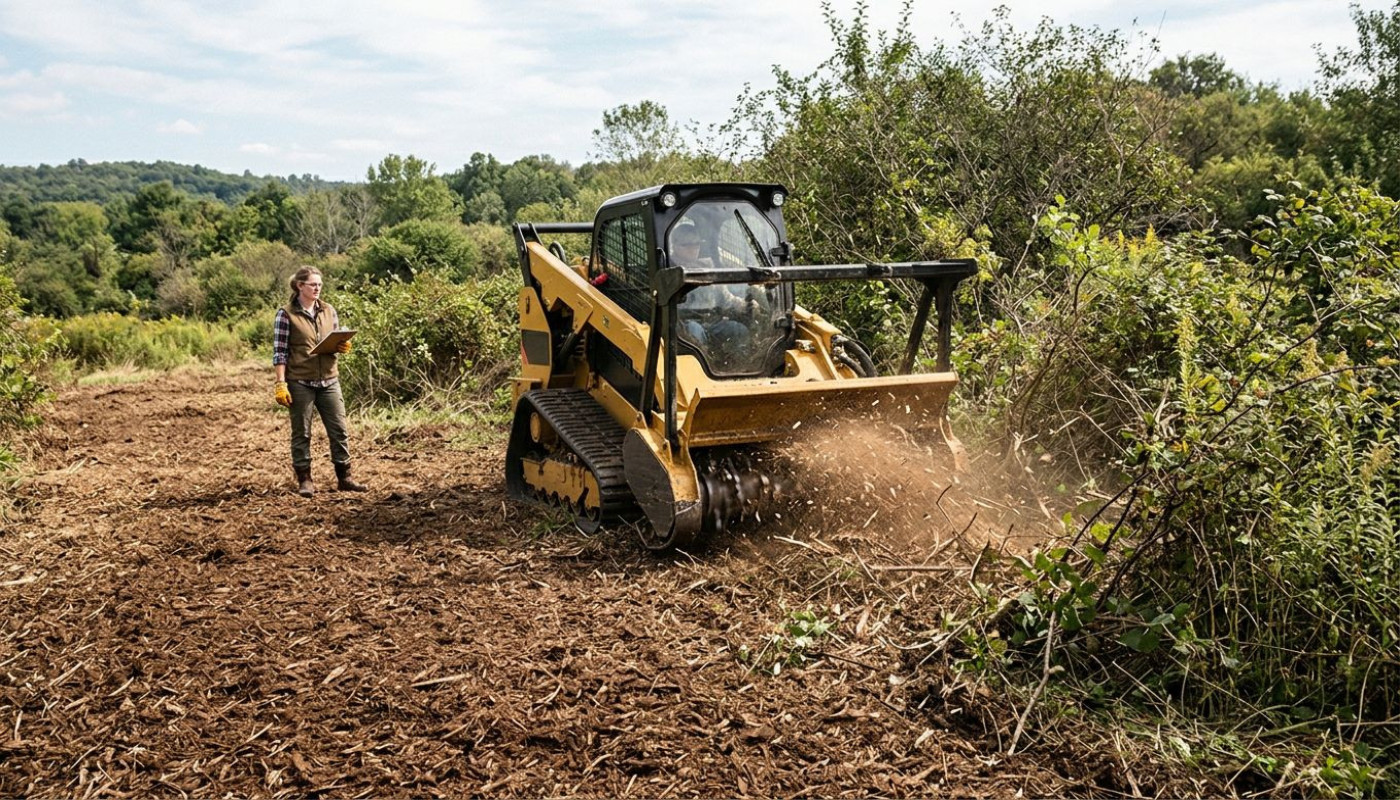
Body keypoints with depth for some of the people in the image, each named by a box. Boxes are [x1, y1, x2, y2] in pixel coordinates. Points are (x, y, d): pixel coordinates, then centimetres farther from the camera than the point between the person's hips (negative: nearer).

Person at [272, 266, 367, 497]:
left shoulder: (328, 310, 8)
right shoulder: (286, 314, -5)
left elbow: (338, 341, 18)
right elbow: (279, 352, -7)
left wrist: (343, 347, -6)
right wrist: (281, 384, -12)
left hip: (329, 380, 4)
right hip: (300, 382, -4)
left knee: (339, 429, 5)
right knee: (301, 433, 5)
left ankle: (344, 478, 15)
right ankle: (304, 480, 15)